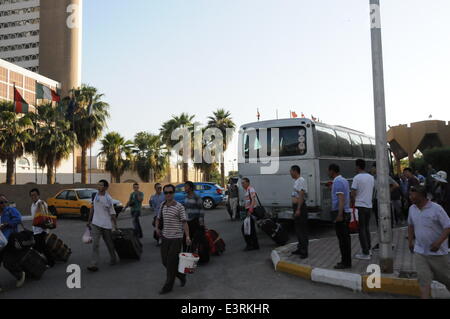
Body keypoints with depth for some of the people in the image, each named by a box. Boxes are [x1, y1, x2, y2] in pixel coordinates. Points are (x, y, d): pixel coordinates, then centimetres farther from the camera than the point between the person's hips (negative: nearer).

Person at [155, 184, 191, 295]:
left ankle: (168, 286, 12)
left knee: (171, 262, -2)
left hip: (176, 238, -6)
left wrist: (187, 236, -20)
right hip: (165, 237, 6)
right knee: (165, 261, 11)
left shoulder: (179, 207, -11)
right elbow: (158, 218, 20)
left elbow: (184, 222, -12)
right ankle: (181, 276, 33)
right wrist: (157, 228, 3)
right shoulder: (162, 205, 6)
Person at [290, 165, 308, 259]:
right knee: (298, 229, 16)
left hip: (300, 207, -10)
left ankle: (304, 251, -1)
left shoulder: (301, 180, -14)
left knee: (302, 229, -6)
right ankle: (300, 249, 26)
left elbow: (301, 196, -21)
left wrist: (298, 209, -26)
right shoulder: (296, 181, 16)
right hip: (296, 207, 10)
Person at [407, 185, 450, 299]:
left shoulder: (436, 208, -16)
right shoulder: (412, 209, 2)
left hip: (437, 252, -3)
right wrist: (410, 241, 15)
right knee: (423, 279, -1)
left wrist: (439, 242, -28)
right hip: (420, 251, 4)